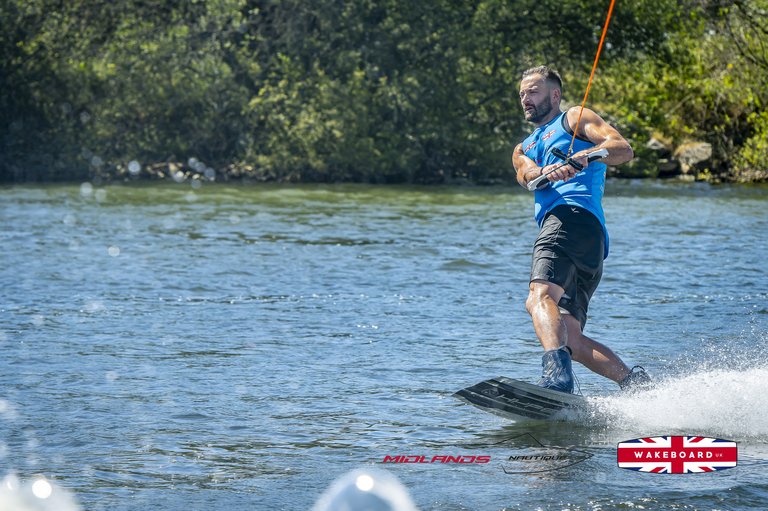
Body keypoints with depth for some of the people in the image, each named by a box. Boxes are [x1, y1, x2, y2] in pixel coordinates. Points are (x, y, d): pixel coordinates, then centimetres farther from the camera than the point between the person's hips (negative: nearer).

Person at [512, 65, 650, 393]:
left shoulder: (574, 119, 18)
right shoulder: (523, 148, 37)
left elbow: (624, 150, 0)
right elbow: (527, 173, 10)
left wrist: (586, 153, -22)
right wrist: (547, 173, -16)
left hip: (574, 215, -8)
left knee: (540, 296, -33)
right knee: (571, 341, -3)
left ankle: (556, 377, -55)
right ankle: (635, 382, -6)